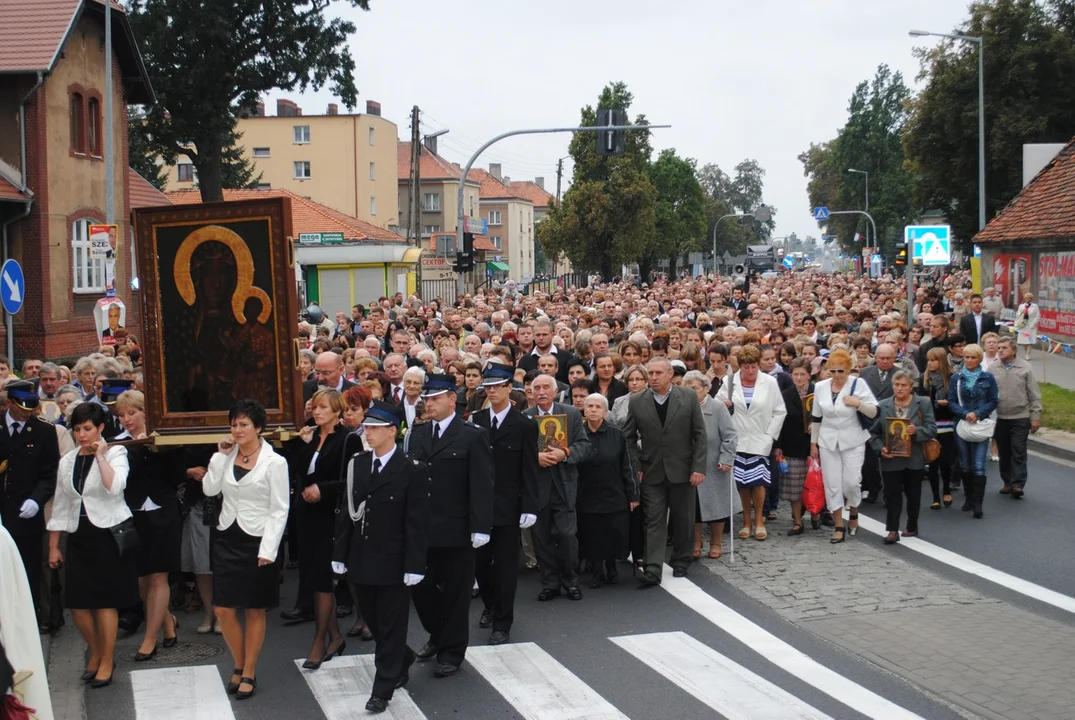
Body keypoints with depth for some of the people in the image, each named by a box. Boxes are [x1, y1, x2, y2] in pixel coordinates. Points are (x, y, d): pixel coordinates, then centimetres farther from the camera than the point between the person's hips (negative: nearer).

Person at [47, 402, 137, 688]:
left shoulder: (115, 453, -4)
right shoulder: (67, 461, 10)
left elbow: (115, 487, -24)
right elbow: (60, 506, 13)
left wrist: (100, 455, -18)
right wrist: (53, 546, 13)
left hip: (110, 534, -5)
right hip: (79, 536, 5)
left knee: (105, 601, -1)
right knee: (76, 602, 3)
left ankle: (107, 662, 12)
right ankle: (95, 652, 26)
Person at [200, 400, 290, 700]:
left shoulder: (274, 462, -9)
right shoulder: (227, 455, 5)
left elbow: (279, 510, -9)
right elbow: (209, 489, -6)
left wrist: (268, 549, -15)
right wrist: (221, 455, -7)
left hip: (256, 541, -4)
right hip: (227, 539, 4)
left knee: (255, 610, 7)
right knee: (224, 610, 3)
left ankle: (249, 673, 19)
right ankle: (239, 665, 24)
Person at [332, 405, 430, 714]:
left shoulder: (413, 470, -11)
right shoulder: (356, 463, 5)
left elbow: (417, 522, -12)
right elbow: (347, 513, 7)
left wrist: (414, 566, -15)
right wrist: (340, 554, 5)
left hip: (393, 561, -5)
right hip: (361, 559, 5)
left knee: (391, 626, 5)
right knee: (372, 621, 15)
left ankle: (383, 689, 14)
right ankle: (402, 660, 40)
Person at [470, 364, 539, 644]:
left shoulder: (524, 426, -3)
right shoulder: (476, 421, 5)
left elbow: (529, 471, -5)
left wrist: (529, 508, -10)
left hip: (508, 507, -3)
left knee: (505, 566, 3)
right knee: (479, 561, 8)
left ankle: (502, 623, 13)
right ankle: (490, 605, 33)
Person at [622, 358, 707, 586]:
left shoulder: (689, 397, -3)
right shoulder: (636, 402, -1)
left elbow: (699, 435, -2)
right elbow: (629, 437, 4)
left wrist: (698, 467, -8)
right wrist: (635, 468, -4)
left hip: (682, 470, 0)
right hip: (652, 473, 0)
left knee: (683, 520, 10)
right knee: (654, 522, -2)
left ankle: (680, 562, 28)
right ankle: (653, 570, -4)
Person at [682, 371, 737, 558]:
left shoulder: (718, 408, -8)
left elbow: (729, 437, -8)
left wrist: (726, 460, -16)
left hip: (714, 469, -2)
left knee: (716, 506, 8)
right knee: (692, 508, 7)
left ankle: (715, 543, 23)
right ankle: (695, 543, 21)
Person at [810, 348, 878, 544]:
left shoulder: (858, 385, -7)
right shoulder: (820, 387, 2)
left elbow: (874, 412, -7)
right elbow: (816, 417, 10)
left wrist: (858, 403, -24)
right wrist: (813, 443, 11)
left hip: (852, 441, -3)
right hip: (828, 441, 3)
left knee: (851, 482, -5)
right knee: (832, 484, 2)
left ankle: (853, 513, 25)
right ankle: (839, 527, 10)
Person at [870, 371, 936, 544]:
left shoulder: (923, 404, 0)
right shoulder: (883, 406, 3)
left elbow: (932, 429, -4)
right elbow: (874, 432, 6)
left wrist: (917, 431, -22)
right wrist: (880, 448, -10)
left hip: (914, 459, 0)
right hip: (891, 459, 0)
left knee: (913, 494, 12)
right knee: (892, 495, -3)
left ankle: (912, 528, 26)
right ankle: (893, 530, -2)